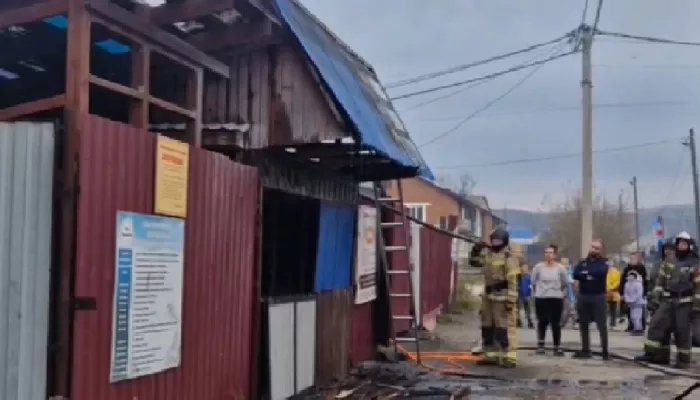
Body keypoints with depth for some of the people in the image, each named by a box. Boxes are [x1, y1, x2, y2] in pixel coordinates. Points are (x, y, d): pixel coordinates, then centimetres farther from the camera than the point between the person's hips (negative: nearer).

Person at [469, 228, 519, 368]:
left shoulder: (508, 258, -13)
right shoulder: (487, 253, 10)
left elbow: (513, 281, -17)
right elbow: (475, 262, 18)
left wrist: (511, 300, -22)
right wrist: (476, 252, -1)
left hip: (502, 297, -8)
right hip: (488, 296, 8)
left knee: (504, 327, -9)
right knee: (487, 326, 12)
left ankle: (509, 357, -8)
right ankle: (490, 356, 21)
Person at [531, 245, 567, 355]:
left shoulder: (560, 268, -3)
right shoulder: (538, 267, -3)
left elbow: (564, 283, 10)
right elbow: (533, 282, 8)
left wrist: (560, 293, 11)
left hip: (556, 299, 0)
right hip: (541, 299, 0)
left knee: (556, 324, 1)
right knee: (542, 322, 3)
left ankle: (557, 347, 6)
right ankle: (540, 345, 10)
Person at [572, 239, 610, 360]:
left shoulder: (603, 262, 1)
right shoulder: (583, 262, 10)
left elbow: (601, 272, -22)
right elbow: (575, 274, -8)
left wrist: (586, 273, -9)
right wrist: (591, 275, -16)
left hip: (598, 297, -4)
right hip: (583, 296, 4)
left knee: (602, 325, -6)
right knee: (583, 325, 9)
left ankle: (605, 352, -4)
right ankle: (585, 350, 18)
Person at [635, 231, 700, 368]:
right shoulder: (669, 260, 9)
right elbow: (660, 280, 11)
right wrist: (654, 298, 6)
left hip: (684, 303, -4)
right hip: (667, 300, 4)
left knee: (682, 331, -1)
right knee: (657, 325, -1)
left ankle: (683, 359, 9)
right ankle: (653, 354, 5)